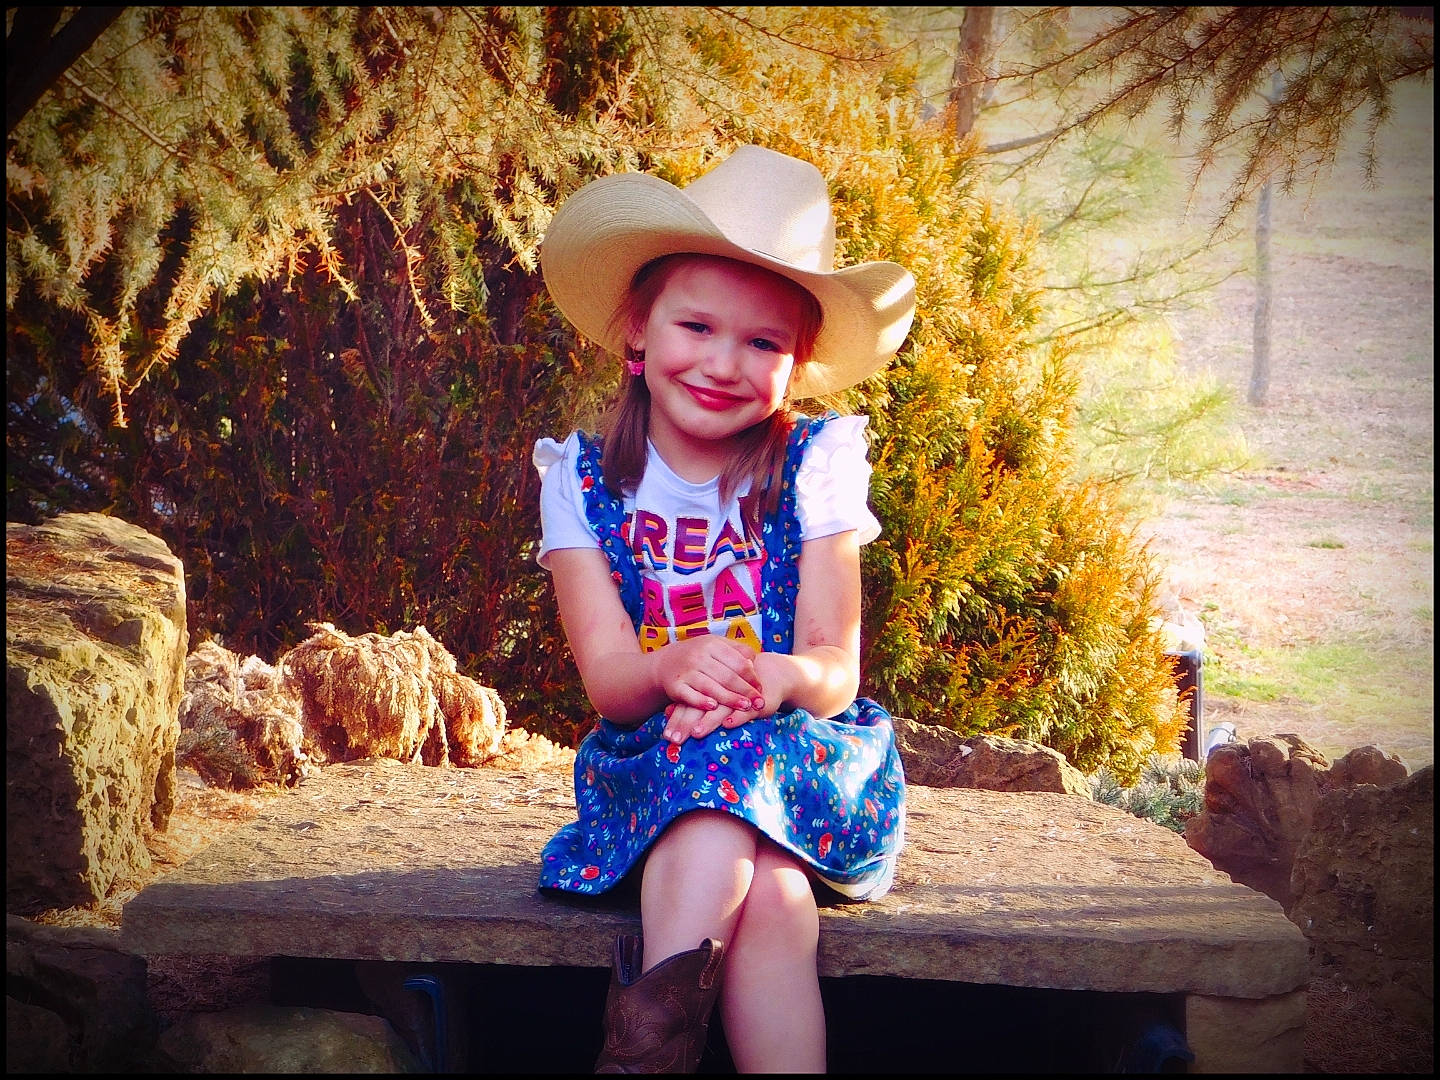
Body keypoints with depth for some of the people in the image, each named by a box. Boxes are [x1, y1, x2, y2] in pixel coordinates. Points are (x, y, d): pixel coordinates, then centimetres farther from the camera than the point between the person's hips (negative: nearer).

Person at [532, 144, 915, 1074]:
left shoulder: (814, 465, -1)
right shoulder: (582, 477, 1)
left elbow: (836, 670, -7)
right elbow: (607, 676, -8)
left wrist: (778, 678, -32)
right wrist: (672, 668, -32)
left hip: (805, 753, 0)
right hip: (648, 761, 0)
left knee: (732, 752, -35)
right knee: (767, 893, -33)